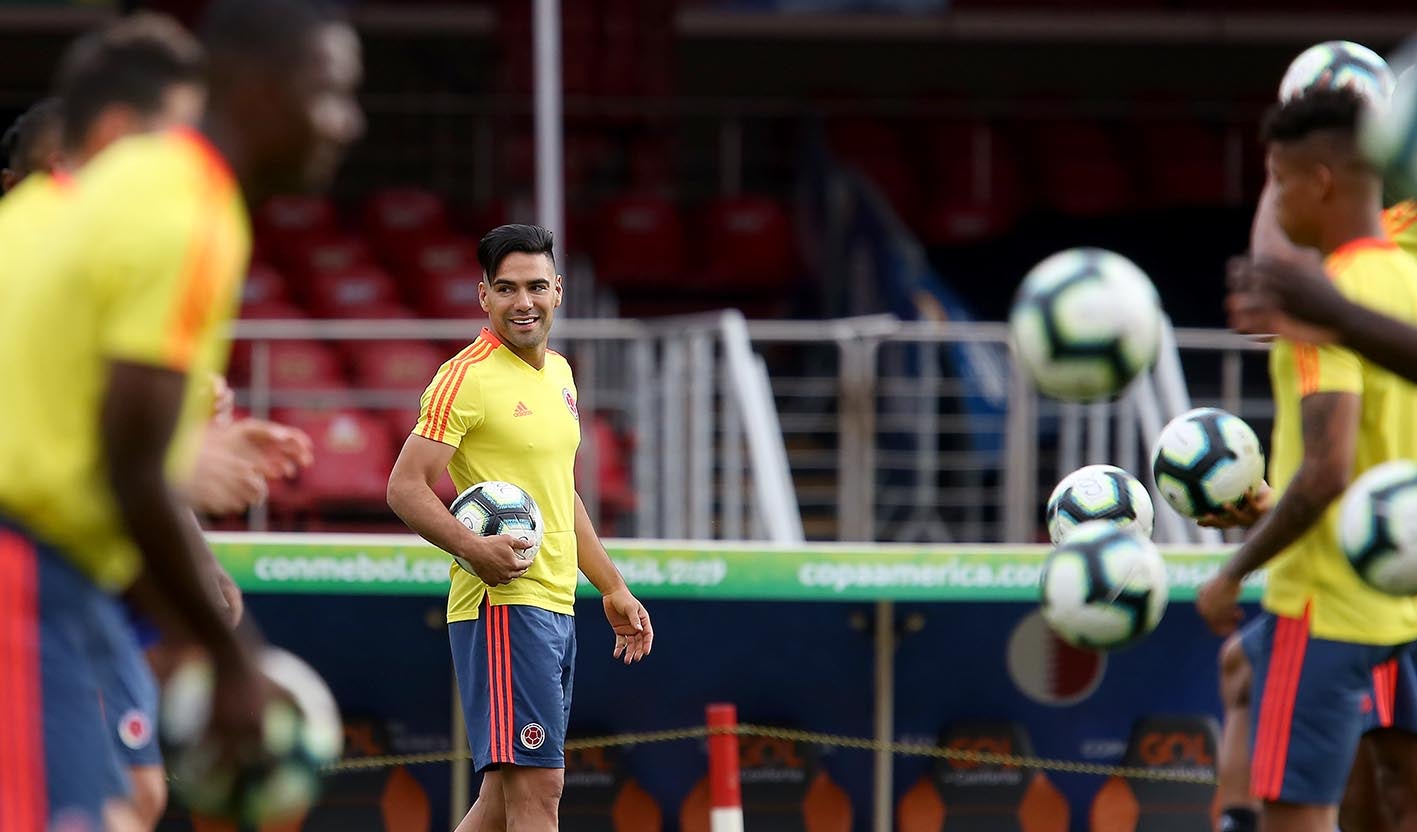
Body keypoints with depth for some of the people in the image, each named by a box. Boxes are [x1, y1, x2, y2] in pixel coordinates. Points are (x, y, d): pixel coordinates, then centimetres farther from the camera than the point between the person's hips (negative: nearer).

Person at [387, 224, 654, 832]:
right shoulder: (467, 377, -10)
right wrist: (474, 548, -28)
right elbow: (406, 487, -14)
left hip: (557, 608, 8)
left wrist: (613, 588, 26)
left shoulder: (559, 373, 16)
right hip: (502, 604, -8)